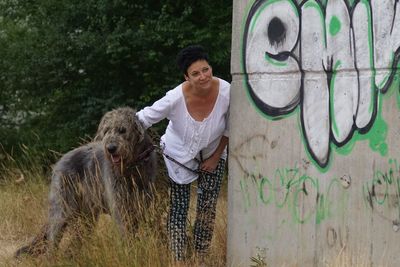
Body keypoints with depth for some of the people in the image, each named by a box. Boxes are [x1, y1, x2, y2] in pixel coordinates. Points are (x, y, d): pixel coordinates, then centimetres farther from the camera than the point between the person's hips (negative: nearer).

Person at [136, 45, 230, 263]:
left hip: (212, 154, 2)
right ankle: (178, 261, -3)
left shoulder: (226, 92, -27)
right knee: (178, 208, -6)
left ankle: (200, 259, 14)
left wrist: (216, 157, -4)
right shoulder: (176, 98, -33)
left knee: (208, 209, 2)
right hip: (179, 153, -2)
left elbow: (231, 128, -8)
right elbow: (143, 118, -20)